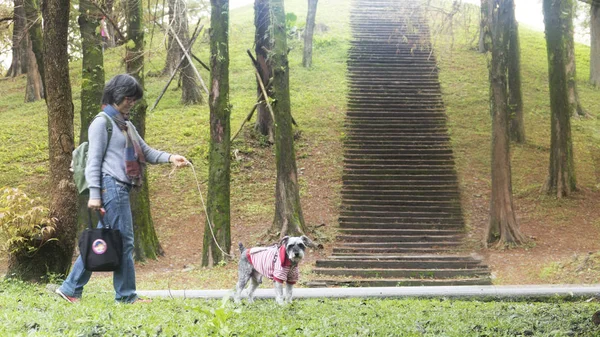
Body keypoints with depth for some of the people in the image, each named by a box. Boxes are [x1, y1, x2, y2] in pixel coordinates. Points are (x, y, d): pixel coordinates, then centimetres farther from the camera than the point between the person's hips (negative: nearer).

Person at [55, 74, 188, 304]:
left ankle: (70, 289, 14)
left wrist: (170, 158, 3)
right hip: (111, 187, -9)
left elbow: (146, 152, 20)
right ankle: (127, 296, 3)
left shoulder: (126, 125, 22)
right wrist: (94, 194, -15)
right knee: (124, 241, -5)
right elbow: (94, 160, -10)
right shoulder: (102, 123, -5)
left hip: (122, 189, 9)